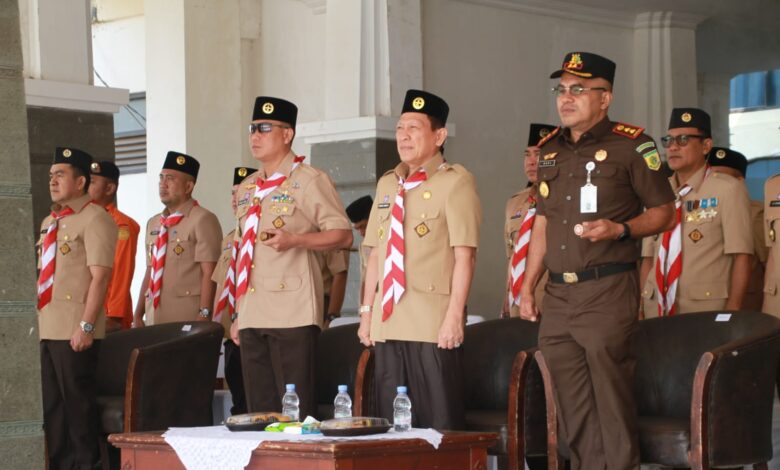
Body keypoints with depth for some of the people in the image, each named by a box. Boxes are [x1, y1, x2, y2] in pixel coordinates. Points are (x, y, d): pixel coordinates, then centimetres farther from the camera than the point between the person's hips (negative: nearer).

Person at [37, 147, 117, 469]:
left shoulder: (94, 218, -8)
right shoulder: (49, 223, 17)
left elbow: (99, 275, -15)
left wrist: (87, 325, -21)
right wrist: (33, 320, 16)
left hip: (75, 331, -8)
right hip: (45, 329, 8)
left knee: (77, 402, -3)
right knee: (50, 404, 12)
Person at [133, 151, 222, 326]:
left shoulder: (202, 220, -7)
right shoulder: (153, 224, 17)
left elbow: (209, 273, -12)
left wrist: (204, 315, -19)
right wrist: (138, 315, 15)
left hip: (188, 318, -7)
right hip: (154, 318, 7)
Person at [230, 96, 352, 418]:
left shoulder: (309, 181, -2)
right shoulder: (247, 188, 19)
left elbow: (343, 235, -5)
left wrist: (295, 240, -19)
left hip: (293, 315, -7)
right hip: (252, 317, 7)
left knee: (296, 409, -8)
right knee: (259, 410, 7)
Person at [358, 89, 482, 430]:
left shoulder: (455, 181, -4)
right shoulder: (387, 184, 17)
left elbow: (464, 254, -11)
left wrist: (454, 315, -17)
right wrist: (367, 311, 14)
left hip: (433, 325, -7)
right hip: (387, 323, 7)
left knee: (438, 422, -5)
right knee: (391, 422, 8)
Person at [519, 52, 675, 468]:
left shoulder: (630, 144, -3)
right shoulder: (550, 149, 15)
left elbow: (664, 211, 0)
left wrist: (620, 230, -18)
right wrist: (527, 287, 16)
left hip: (607, 293, -6)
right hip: (557, 296, 6)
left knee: (612, 404, -5)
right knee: (572, 411, 9)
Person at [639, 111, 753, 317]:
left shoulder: (728, 190, -4)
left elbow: (741, 257, -9)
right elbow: (648, 258, 11)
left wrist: (732, 314, -16)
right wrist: (641, 308, 1)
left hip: (706, 310, -4)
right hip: (657, 309, 4)